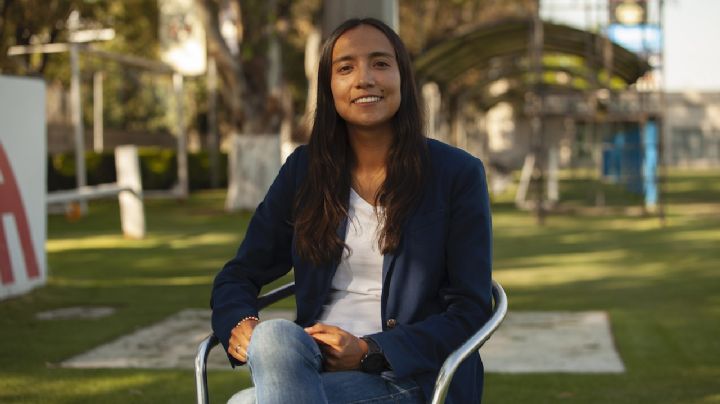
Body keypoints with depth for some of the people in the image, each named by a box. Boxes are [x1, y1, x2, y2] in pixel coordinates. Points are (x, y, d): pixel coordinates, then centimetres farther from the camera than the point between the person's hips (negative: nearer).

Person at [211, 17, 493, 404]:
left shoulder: (458, 174, 1)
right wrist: (240, 324, -11)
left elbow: (471, 312, -2)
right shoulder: (303, 170, 11)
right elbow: (238, 276, 14)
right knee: (275, 335, -35)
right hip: (314, 363, 4)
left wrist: (368, 352, -16)